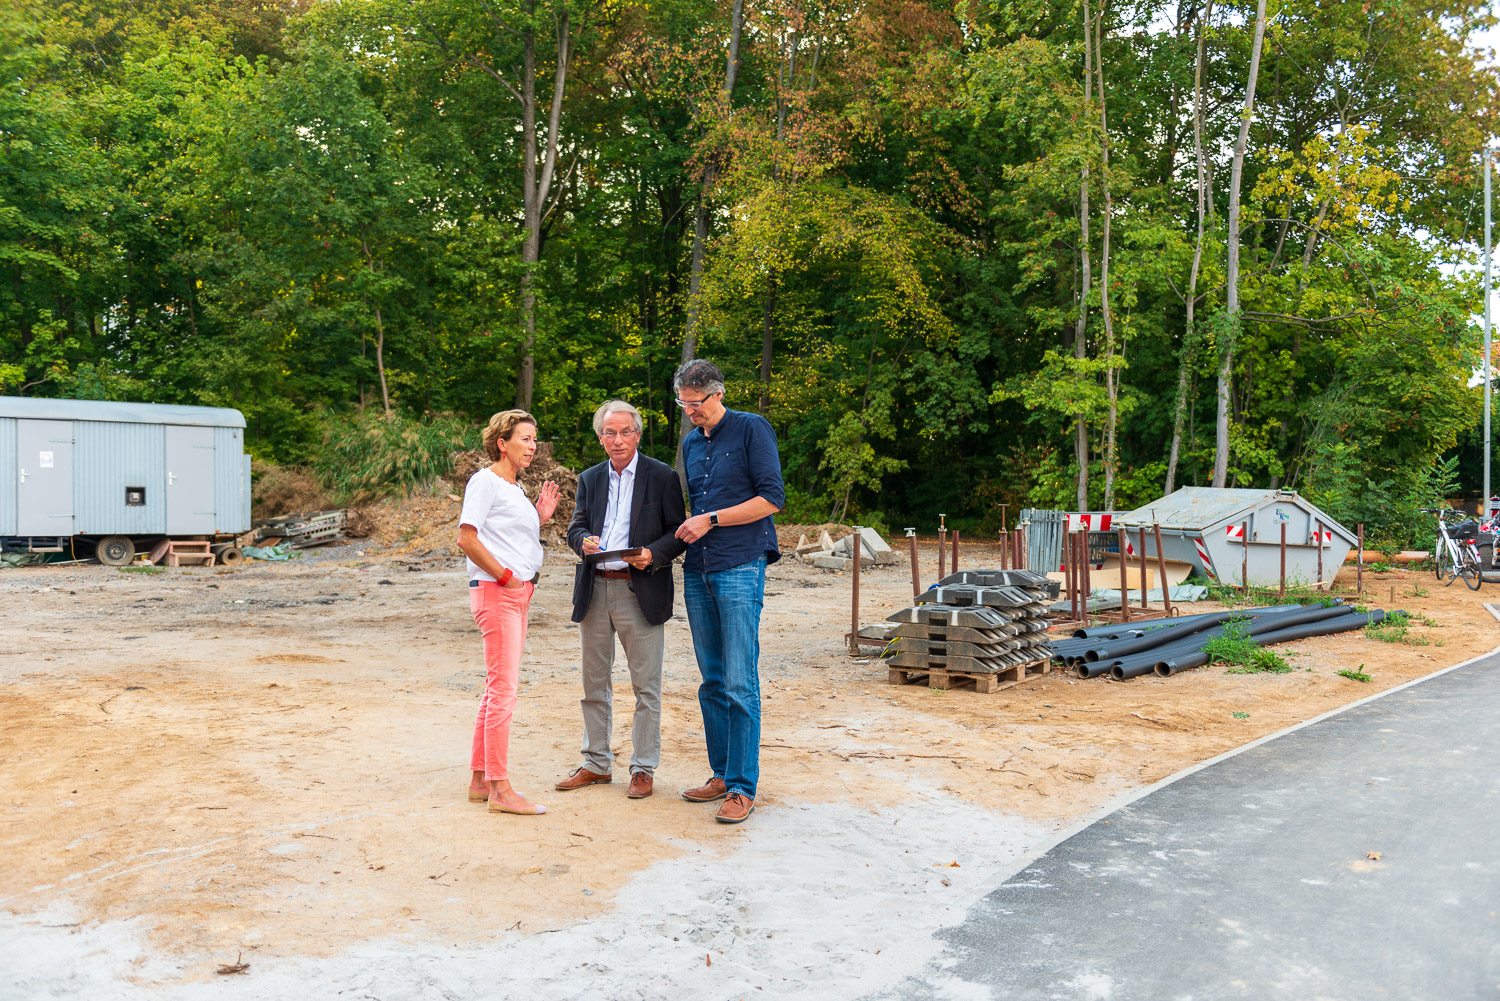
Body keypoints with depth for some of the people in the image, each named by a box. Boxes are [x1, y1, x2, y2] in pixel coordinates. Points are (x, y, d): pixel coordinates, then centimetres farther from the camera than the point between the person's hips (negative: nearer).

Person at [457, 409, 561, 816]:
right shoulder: (485, 481, -7)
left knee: (497, 690, 12)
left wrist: (539, 517, 12)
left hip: (518, 593, 10)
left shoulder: (515, 488, 20)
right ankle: (500, 789, -5)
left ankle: (480, 780, 20)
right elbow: (467, 539, -17)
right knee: (504, 690, -9)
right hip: (495, 591, -10)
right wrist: (505, 576, -14)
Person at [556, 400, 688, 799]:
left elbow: (680, 532, -2)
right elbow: (576, 526, 13)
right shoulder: (590, 478, 13)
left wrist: (653, 554, -19)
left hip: (641, 594, -4)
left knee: (646, 686, 2)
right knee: (594, 683, 12)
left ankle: (643, 769, 13)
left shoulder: (662, 477, 0)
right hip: (594, 591, 5)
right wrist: (583, 541, -10)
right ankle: (596, 764, 25)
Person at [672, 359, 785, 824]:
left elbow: (772, 498, -8)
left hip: (740, 568, -7)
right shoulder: (691, 442, 18)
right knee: (712, 682, 10)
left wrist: (711, 520, -11)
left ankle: (743, 788, -4)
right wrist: (688, 529, 9)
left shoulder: (751, 429, -1)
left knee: (740, 684, -9)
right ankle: (722, 774, 19)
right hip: (698, 571, 7)